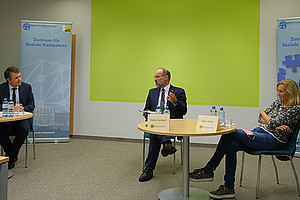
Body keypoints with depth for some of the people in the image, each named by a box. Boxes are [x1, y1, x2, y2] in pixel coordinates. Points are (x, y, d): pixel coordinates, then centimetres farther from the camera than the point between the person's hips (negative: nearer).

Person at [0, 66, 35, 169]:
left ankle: (10, 157, -11)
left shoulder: (26, 87, 4)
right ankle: (13, 155, -3)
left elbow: (31, 105, 4)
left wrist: (23, 108, -17)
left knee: (24, 130, -31)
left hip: (22, 119, 0)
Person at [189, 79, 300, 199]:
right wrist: (276, 126, -6)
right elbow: (261, 119, 11)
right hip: (259, 132, 8)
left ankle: (208, 171, -10)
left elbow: (272, 123, -15)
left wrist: (263, 113, 6)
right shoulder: (278, 102, 19)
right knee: (231, 145, -20)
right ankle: (229, 188, -12)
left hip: (272, 139, -8)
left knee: (229, 133, -21)